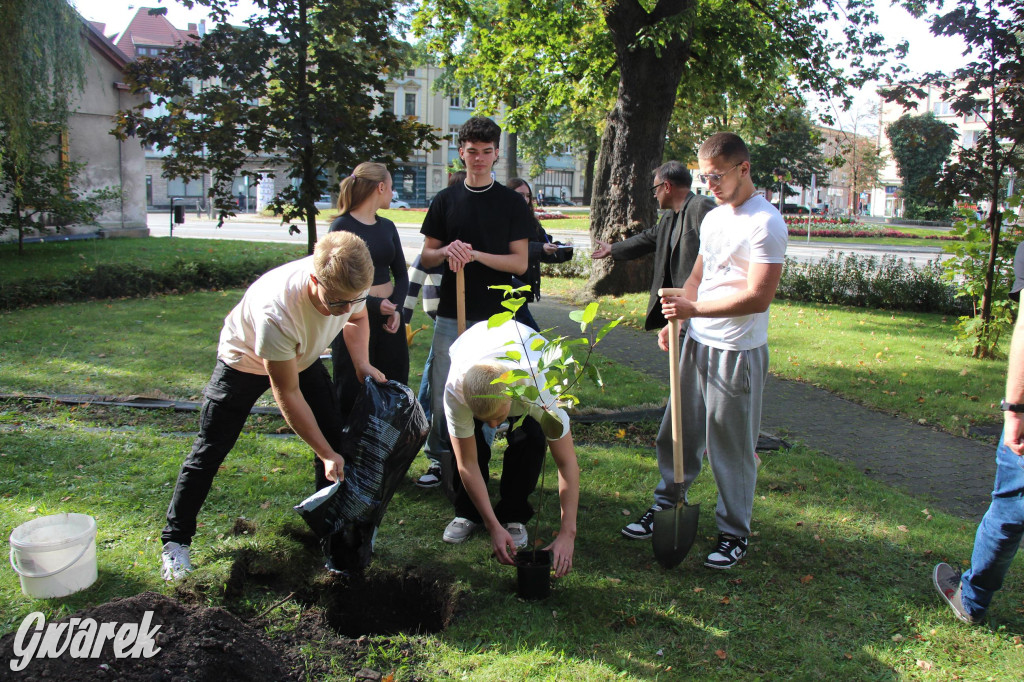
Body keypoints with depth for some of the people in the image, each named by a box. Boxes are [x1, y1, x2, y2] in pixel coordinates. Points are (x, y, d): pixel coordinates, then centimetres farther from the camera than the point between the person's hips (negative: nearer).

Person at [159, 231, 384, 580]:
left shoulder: (350, 283, -29)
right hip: (245, 360, -5)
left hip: (303, 357, 5)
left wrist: (362, 364, -17)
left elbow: (357, 318, 0)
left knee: (333, 434, 0)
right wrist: (326, 455, -29)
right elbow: (288, 396, -34)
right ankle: (176, 540, 16)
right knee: (210, 449, 0)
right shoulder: (276, 313, -46)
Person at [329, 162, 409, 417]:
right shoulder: (342, 226, -8)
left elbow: (401, 274, 12)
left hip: (390, 318, 6)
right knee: (351, 395, 2)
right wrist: (374, 304, -18)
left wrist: (397, 308, -5)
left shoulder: (387, 227, 11)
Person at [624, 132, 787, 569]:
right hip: (697, 342, 8)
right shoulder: (713, 218, 13)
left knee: (731, 447, 3)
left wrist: (693, 309, -23)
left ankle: (735, 533, 19)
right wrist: (675, 319, 9)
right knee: (679, 433, 16)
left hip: (737, 352, -8)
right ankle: (667, 504, 32)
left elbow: (758, 298, -21)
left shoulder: (765, 223, -15)